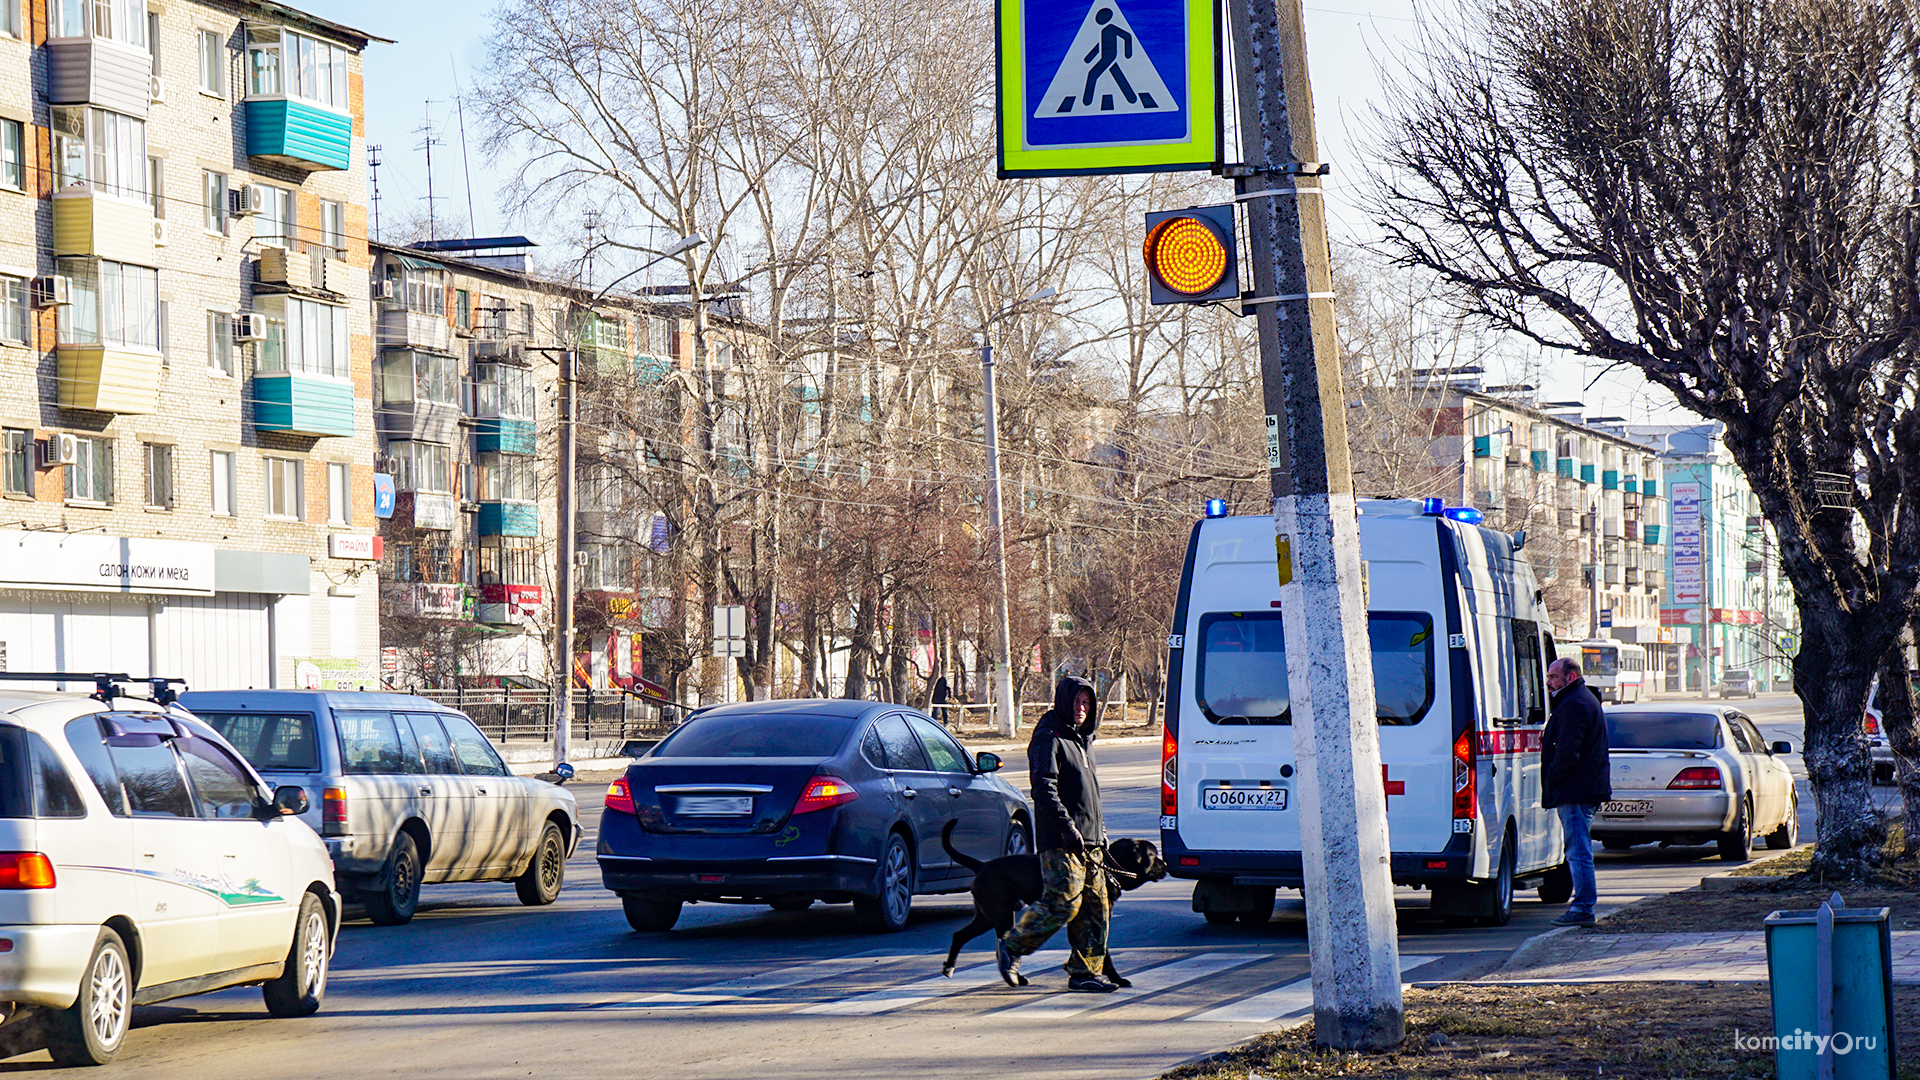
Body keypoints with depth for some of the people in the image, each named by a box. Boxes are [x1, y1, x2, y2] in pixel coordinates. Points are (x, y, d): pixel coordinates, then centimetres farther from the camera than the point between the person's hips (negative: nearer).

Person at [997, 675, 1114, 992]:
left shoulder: (1083, 740, 22)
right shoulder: (1049, 738, -7)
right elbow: (1044, 788, -17)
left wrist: (1100, 830, 22)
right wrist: (1067, 827, -23)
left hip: (1089, 841, 9)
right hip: (1060, 841, -9)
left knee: (1096, 905, 4)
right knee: (1063, 902, -14)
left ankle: (1086, 972, 7)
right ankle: (1011, 947, 1)